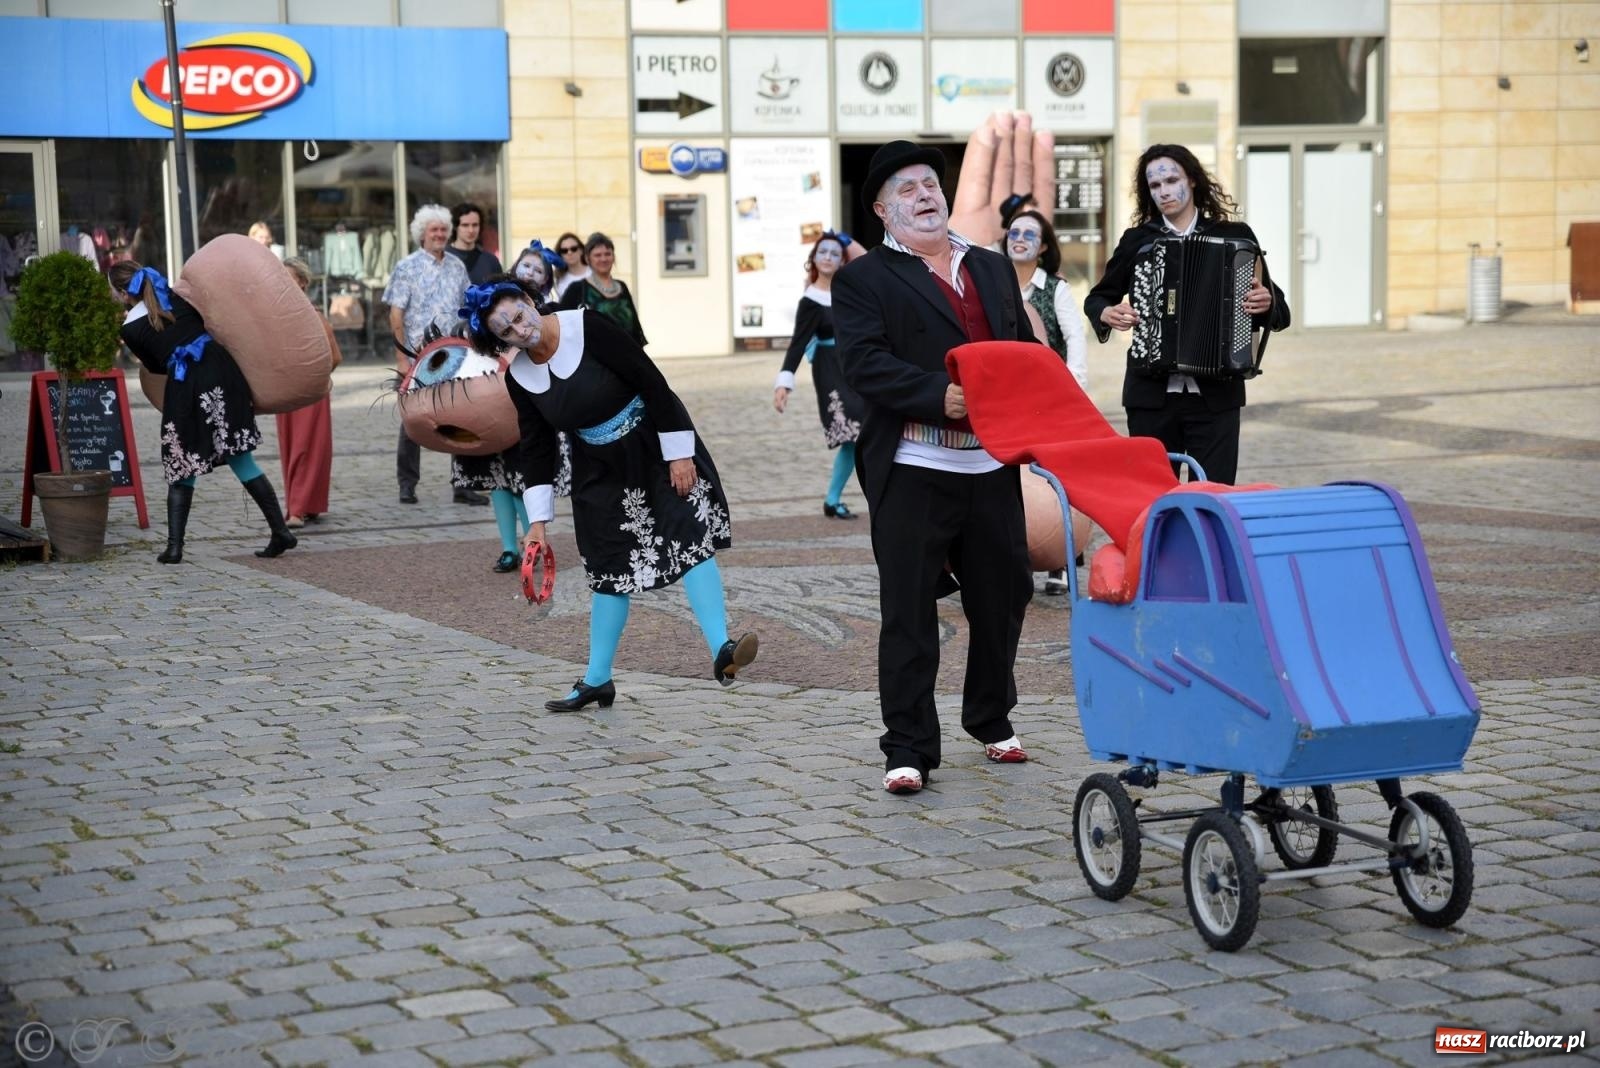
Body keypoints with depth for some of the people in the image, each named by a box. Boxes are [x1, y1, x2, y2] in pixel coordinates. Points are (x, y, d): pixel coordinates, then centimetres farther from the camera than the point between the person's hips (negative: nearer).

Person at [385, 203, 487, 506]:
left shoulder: (457, 267, 11)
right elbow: (396, 315, -6)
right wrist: (402, 357, -13)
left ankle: (463, 484, 7)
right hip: (419, 356, -4)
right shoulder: (407, 267, -2)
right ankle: (407, 484, 14)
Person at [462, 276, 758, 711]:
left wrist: (679, 455, -19)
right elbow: (536, 447, 0)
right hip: (601, 469, 4)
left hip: (656, 445, -4)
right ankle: (597, 679, 16)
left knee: (691, 539, -17)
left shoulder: (587, 327, -22)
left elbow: (652, 383, -19)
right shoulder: (518, 376, -6)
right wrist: (537, 520, -4)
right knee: (610, 567, 7)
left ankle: (721, 651, -23)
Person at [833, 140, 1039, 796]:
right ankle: (908, 748, 4)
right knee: (909, 611, -2)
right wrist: (940, 397, -24)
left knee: (1002, 596, 13)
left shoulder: (992, 269, 19)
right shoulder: (864, 280, 1)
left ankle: (991, 719, 32)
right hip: (913, 469, -5)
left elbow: (1027, 349, 19)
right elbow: (866, 362, -13)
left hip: (992, 465, 5)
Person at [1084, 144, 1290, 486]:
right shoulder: (1137, 240, 7)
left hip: (1216, 393, -1)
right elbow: (1097, 298, 18)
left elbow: (1279, 312, 7)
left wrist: (1266, 304, -15)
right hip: (1151, 393, 1)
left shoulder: (1236, 237, 5)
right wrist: (1107, 313, -4)